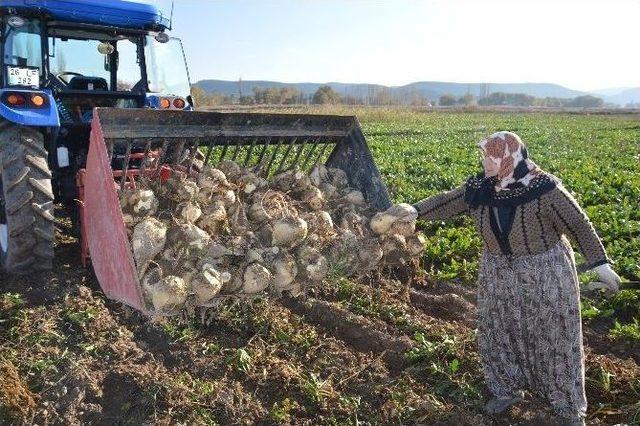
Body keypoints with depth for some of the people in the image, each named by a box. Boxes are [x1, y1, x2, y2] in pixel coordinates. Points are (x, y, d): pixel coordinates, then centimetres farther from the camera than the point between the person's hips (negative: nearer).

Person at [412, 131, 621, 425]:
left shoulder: (543, 189, -22)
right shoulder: (478, 189, -8)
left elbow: (578, 225, -15)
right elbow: (444, 202, 2)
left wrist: (600, 264, -13)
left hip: (545, 273, -5)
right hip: (499, 274, 5)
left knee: (556, 339, 8)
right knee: (497, 335, 16)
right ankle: (508, 390, 39)